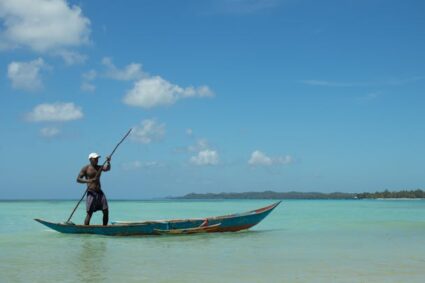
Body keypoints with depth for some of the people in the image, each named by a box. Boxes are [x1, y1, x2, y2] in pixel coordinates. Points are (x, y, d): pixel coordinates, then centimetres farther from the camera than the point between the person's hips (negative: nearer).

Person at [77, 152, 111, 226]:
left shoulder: (99, 167, 12)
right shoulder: (86, 168, 0)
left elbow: (107, 168, -7)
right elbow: (78, 179, -5)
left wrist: (108, 162, -27)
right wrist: (87, 181, -22)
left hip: (100, 192, 5)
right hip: (91, 193, -5)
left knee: (106, 211, -2)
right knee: (89, 213, -9)